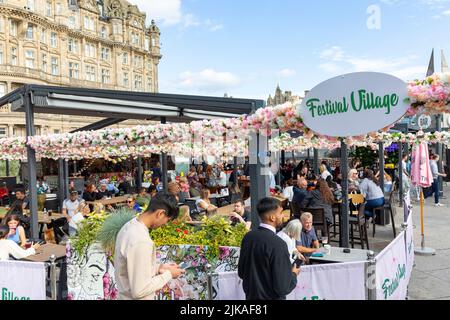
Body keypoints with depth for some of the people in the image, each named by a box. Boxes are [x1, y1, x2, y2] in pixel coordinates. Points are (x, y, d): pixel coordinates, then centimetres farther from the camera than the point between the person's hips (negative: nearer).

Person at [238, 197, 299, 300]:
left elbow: (241, 272, 5)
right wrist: (294, 274, -5)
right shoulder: (277, 244, -25)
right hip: (271, 297, -6)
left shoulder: (248, 237, -5)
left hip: (251, 295, 6)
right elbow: (282, 287, -23)